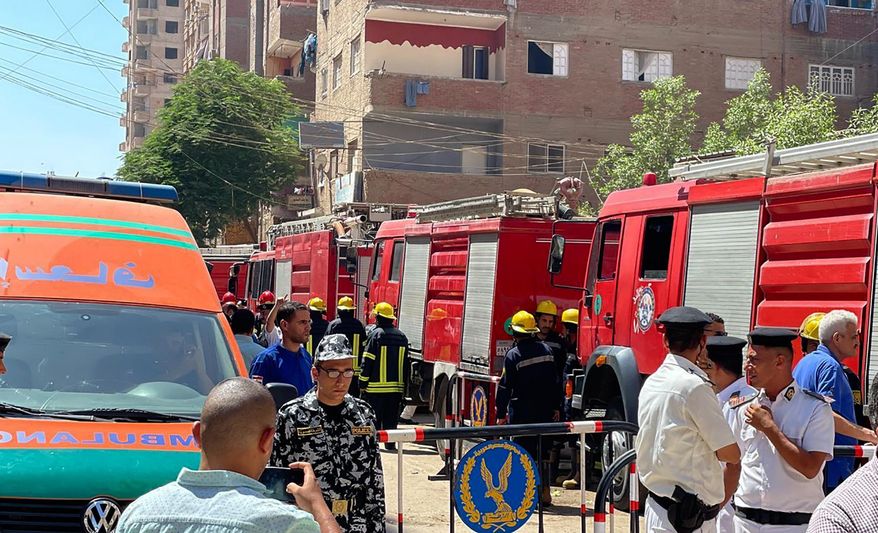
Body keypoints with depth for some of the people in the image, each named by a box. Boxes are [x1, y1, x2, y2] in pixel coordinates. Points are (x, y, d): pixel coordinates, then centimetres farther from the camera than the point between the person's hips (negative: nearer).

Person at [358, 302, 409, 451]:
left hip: (376, 386, -5)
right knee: (391, 418, 11)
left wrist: (362, 384, -4)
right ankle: (390, 442, 10)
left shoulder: (376, 334, -8)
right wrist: (404, 385, 18)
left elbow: (367, 361, -9)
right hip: (396, 387, 5)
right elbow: (406, 363, 12)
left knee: (374, 416, 2)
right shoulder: (402, 336, 9)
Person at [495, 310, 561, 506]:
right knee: (542, 451, 13)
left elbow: (505, 386, -11)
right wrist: (556, 407, 17)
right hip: (544, 410, 5)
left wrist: (501, 414, -5)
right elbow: (555, 381, 9)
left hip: (521, 411, -5)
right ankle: (544, 492, 15)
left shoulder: (513, 355, -11)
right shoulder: (546, 350, 5)